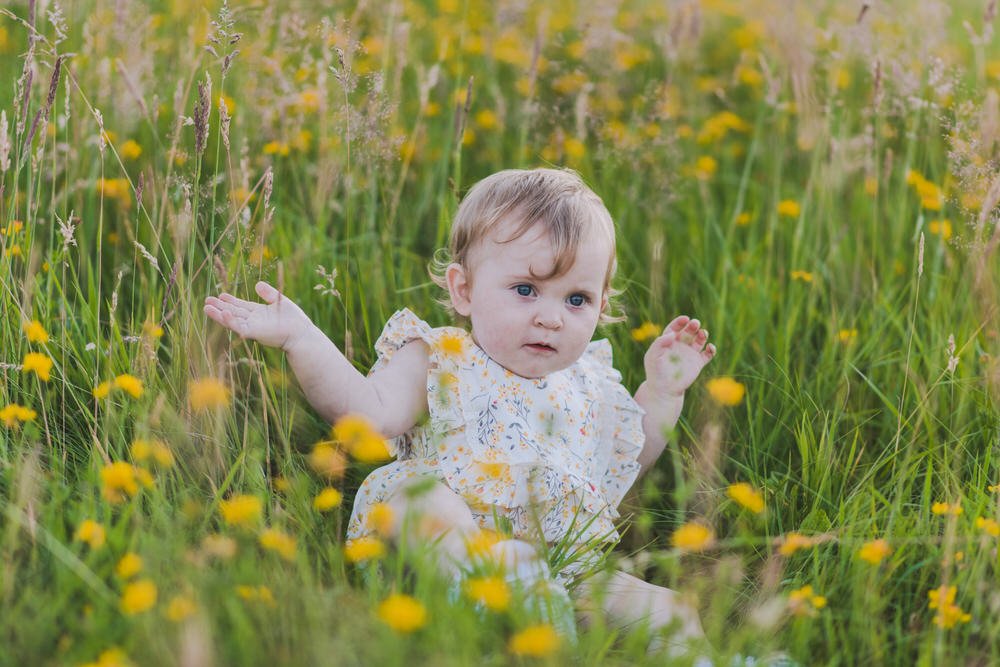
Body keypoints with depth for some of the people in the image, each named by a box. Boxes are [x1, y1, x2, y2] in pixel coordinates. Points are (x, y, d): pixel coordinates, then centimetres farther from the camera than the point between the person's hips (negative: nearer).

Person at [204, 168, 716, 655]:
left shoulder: (590, 386, 22)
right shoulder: (439, 362, 7)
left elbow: (630, 463, 31)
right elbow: (373, 414, -9)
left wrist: (663, 390, 22)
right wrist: (300, 338, -16)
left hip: (568, 563, 4)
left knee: (674, 616, -19)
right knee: (415, 487, -37)